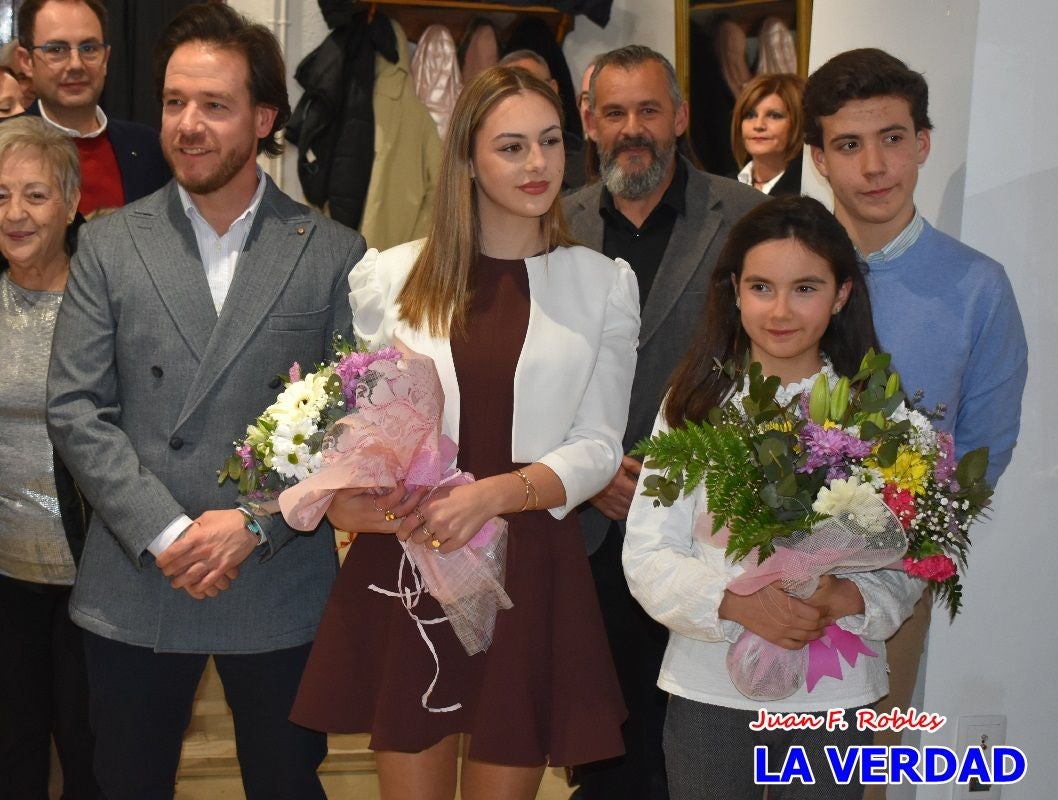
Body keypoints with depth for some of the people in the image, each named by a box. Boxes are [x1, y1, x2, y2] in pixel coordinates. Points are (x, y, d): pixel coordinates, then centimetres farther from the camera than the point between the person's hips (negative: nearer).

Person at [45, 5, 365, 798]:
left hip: (282, 584, -1)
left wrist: (254, 523, -13)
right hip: (136, 587, 1)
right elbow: (76, 409, -2)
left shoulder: (334, 253, 0)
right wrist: (165, 533, -13)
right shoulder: (111, 244, 3)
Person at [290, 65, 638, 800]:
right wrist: (344, 496, -14)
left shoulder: (604, 284, 2)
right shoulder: (389, 276, 3)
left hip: (529, 569, 0)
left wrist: (497, 492, -20)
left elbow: (598, 446, -3)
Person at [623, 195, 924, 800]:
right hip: (710, 688, 0)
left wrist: (848, 600, -20)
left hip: (834, 690, 0)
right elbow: (647, 557, -5)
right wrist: (737, 602, -21)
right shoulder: (696, 405, -1)